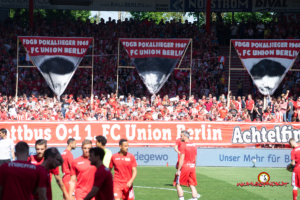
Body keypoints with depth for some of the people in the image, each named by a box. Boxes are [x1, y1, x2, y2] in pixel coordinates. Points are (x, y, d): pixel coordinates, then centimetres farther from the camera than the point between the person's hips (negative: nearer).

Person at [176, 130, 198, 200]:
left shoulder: (183, 145, -10)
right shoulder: (194, 146, 12)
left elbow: (182, 159, -16)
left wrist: (178, 170, -14)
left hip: (185, 166, -6)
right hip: (192, 167, 6)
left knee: (178, 185, 4)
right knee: (192, 186, 6)